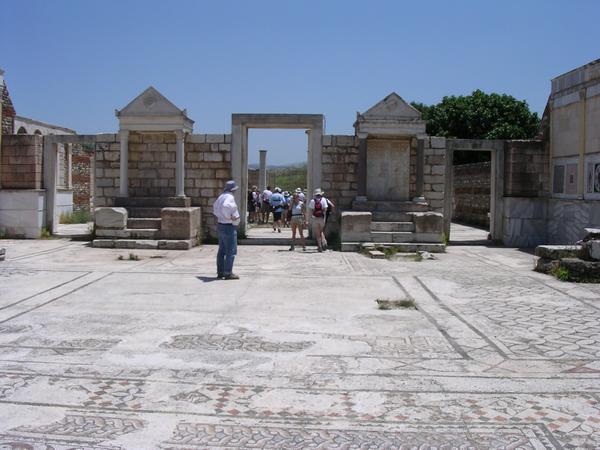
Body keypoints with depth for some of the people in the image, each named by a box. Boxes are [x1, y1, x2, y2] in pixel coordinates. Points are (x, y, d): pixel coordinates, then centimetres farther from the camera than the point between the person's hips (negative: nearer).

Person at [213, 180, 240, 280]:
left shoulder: (221, 196, 13)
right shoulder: (229, 197, -17)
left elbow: (215, 208, 23)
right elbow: (225, 207, -36)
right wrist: (230, 216, -24)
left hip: (220, 225, 10)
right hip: (229, 227, -10)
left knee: (222, 250, 13)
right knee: (231, 250, -6)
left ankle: (220, 272, 18)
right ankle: (228, 273, -7)